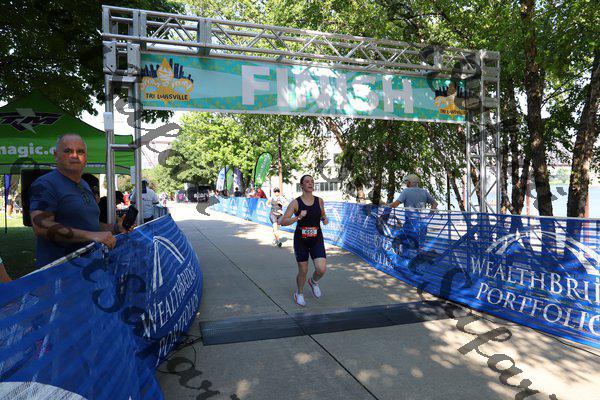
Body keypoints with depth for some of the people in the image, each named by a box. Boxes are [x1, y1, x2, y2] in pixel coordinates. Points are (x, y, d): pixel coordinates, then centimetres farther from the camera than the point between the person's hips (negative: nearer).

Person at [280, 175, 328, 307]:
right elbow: (282, 222, -12)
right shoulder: (295, 203, -8)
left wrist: (325, 219, -4)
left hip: (317, 239, 2)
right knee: (303, 271, 5)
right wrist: (298, 217, -24)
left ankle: (313, 281, 23)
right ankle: (299, 294, 34)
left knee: (321, 270, -13)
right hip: (301, 240, -2)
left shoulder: (319, 201, 1)